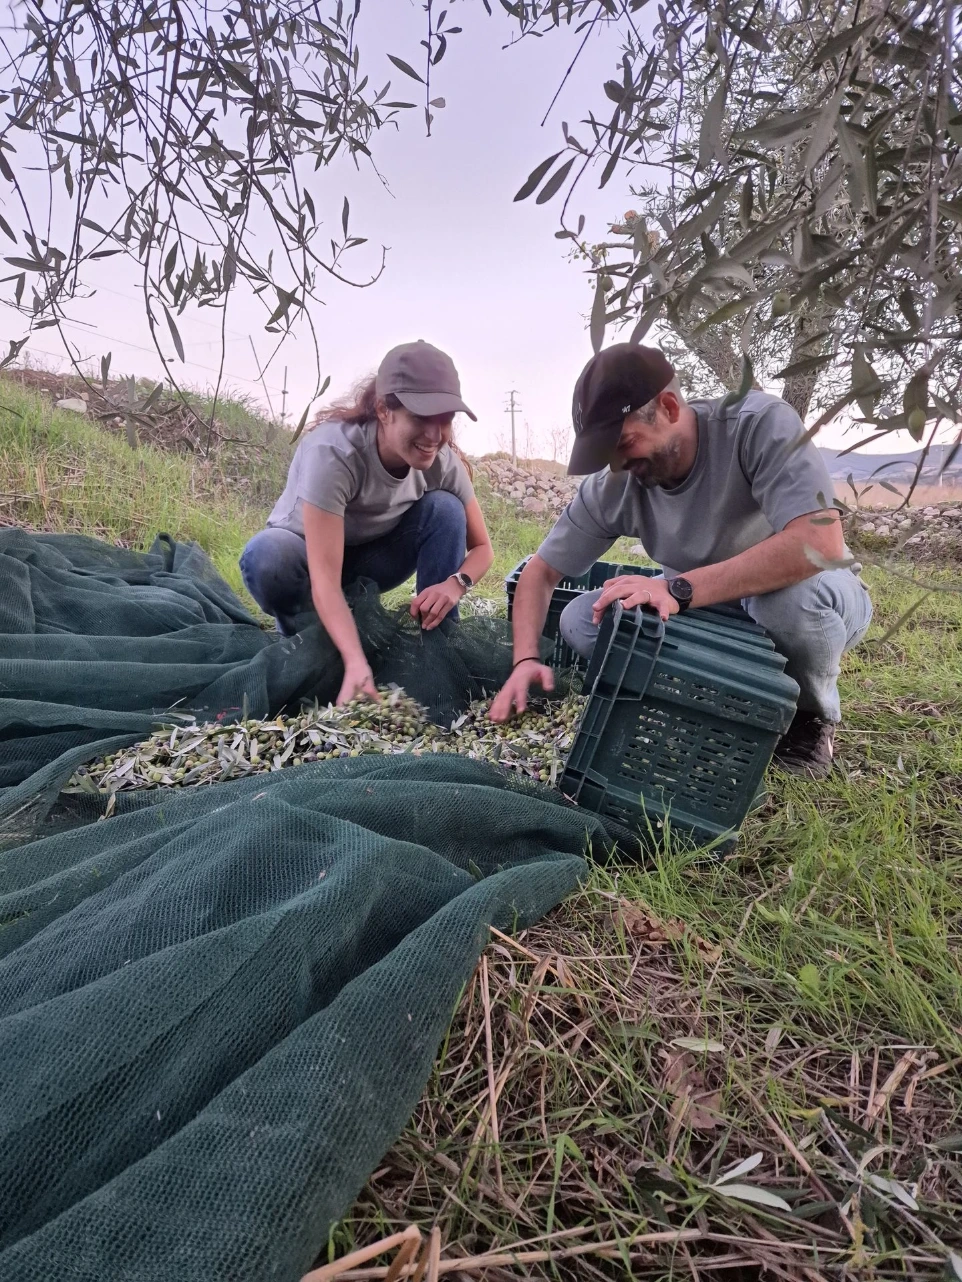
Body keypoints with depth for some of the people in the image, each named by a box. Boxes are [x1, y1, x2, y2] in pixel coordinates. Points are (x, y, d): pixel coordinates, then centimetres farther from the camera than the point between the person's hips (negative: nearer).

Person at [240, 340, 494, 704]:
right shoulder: (332, 452, -35)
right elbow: (325, 579, -41)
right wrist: (356, 663, -56)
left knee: (444, 508, -22)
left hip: (371, 557, 3)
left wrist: (456, 582, -34)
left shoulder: (443, 461, -21)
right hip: (309, 555, -3)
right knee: (267, 556, -37)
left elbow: (481, 547, -11)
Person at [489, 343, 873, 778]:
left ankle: (812, 715, -6)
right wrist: (526, 659, -25)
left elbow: (820, 544, -40)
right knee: (579, 620, -14)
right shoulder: (613, 486, -16)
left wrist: (678, 589, -45)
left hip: (814, 601, -3)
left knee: (796, 592, -40)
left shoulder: (760, 424, -27)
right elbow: (541, 571, -8)